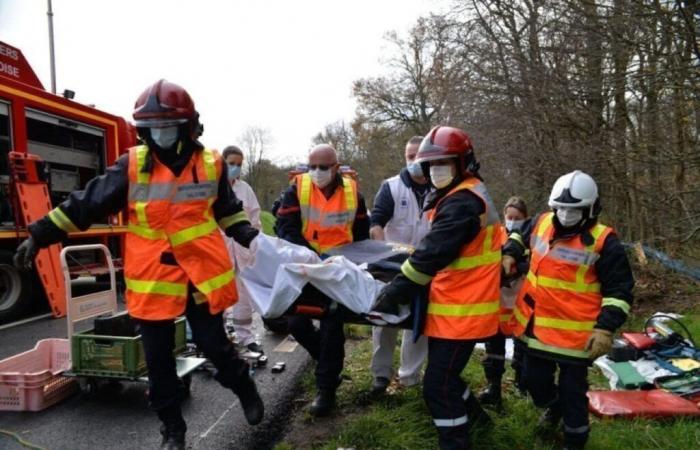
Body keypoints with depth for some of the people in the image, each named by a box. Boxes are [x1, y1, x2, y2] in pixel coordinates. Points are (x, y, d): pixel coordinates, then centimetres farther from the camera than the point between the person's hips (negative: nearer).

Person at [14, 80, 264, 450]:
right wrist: (41, 234, 0)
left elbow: (228, 211, 12)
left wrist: (251, 238, 1)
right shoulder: (132, 166, -4)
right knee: (159, 361, 11)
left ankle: (245, 389, 40)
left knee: (214, 345, 9)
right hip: (152, 281, 1)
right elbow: (87, 203, 1)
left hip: (202, 277, -1)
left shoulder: (211, 165, -2)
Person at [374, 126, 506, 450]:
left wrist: (393, 294, -21)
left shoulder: (462, 203, -20)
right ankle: (472, 415, 45)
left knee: (438, 386, -3)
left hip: (461, 309, -10)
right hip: (455, 305, 10)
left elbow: (431, 255, -25)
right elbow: (435, 252, 16)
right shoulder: (465, 196, 14)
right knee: (443, 374, 24)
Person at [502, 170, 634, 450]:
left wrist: (606, 327, -17)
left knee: (572, 390, 9)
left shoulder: (603, 241, -11)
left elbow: (619, 290, -8)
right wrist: (509, 254, 6)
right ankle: (553, 407, 52)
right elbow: (522, 237, 26)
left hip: (576, 333, -5)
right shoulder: (541, 223, 2)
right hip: (536, 327, 5)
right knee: (535, 380, 19)